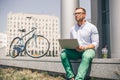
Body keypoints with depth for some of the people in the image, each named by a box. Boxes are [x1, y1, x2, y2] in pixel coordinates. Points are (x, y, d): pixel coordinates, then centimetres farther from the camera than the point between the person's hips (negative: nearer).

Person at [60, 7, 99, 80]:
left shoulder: (92, 27, 0)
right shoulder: (73, 29, 15)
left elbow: (95, 44, -5)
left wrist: (84, 47, -22)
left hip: (88, 49, -4)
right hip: (75, 51, 4)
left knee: (86, 56, -39)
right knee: (63, 53, -24)